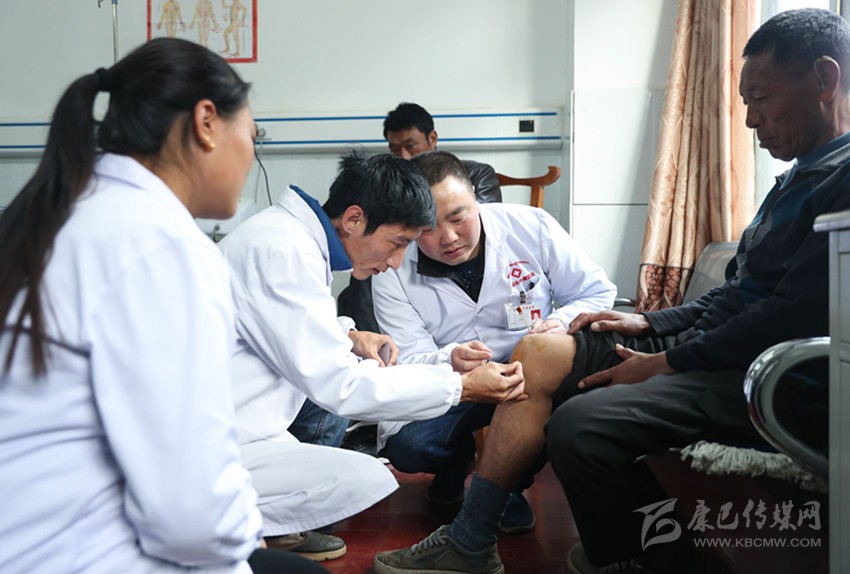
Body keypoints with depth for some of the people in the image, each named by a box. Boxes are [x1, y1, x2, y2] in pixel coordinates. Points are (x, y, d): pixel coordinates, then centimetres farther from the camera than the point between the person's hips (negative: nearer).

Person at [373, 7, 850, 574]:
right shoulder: (802, 177, 19)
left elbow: (795, 312, -22)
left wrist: (667, 363, -15)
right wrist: (651, 323, 11)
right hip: (709, 347, 10)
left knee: (580, 425, -29)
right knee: (539, 352, -1)